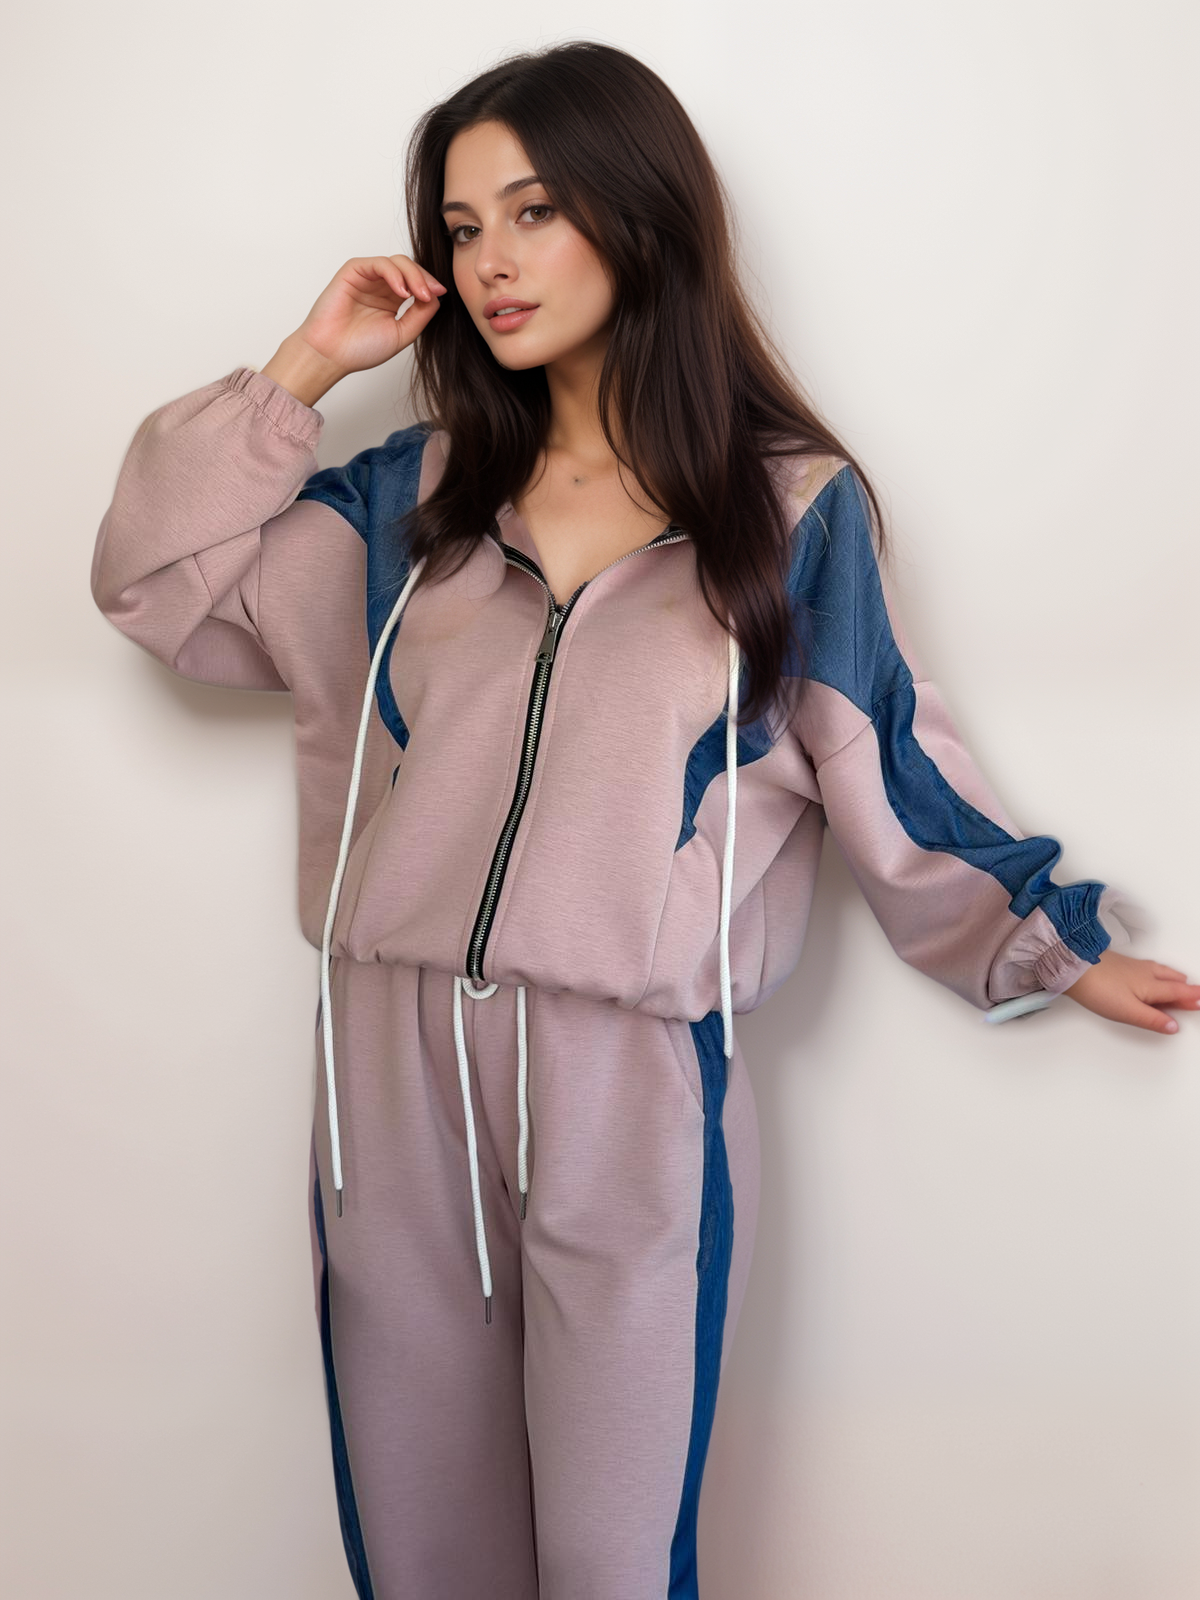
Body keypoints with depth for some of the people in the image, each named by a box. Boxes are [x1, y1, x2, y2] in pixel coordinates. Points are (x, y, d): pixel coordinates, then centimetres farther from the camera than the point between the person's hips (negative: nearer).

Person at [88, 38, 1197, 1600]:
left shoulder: (792, 505, 1)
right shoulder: (412, 490, 9)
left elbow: (887, 759, 8)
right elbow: (164, 583, 7)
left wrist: (1051, 939, 11)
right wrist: (306, 364, 3)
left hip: (633, 1075, -3)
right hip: (393, 1061, 3)